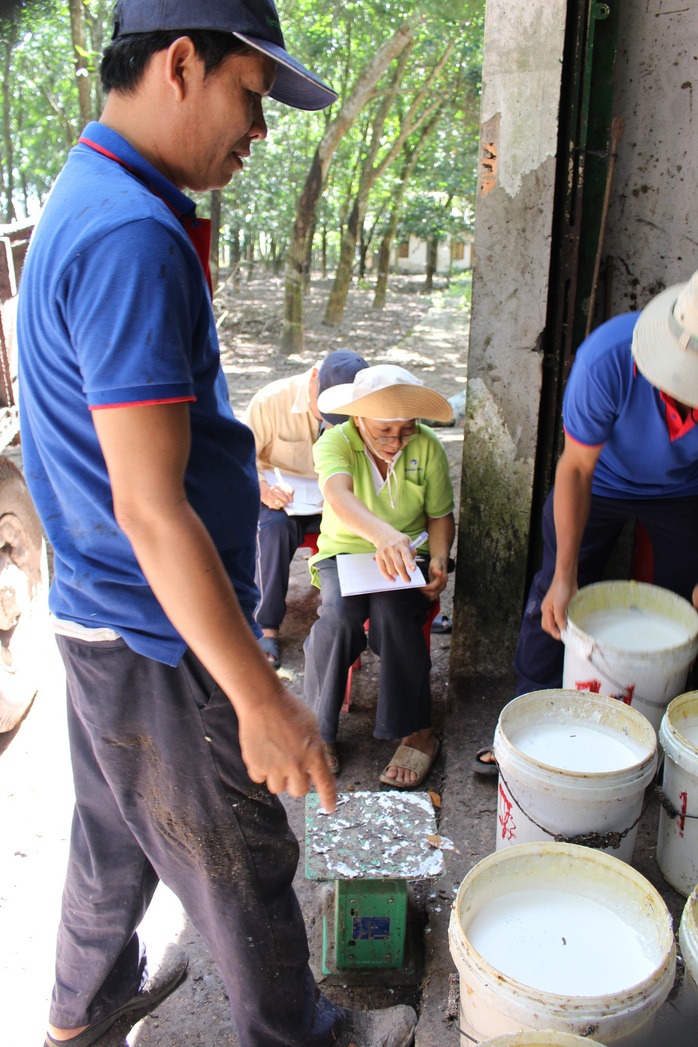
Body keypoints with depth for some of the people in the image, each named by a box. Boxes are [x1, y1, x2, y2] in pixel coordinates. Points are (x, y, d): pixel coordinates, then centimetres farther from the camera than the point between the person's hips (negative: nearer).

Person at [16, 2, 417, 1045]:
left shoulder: (86, 200, 8)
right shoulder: (132, 239, -25)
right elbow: (151, 509, -28)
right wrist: (262, 699, -23)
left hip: (102, 615, 10)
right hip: (161, 641, -10)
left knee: (117, 834, 27)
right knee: (242, 871, 12)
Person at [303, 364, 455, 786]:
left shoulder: (427, 446, -6)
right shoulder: (335, 442, -15)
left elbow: (441, 515, 3)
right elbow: (338, 495, -37)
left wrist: (438, 559, -18)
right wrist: (381, 534, -57)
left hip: (406, 556, 1)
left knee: (394, 612, -33)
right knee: (340, 614, -33)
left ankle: (417, 732, -18)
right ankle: (320, 730, -15)